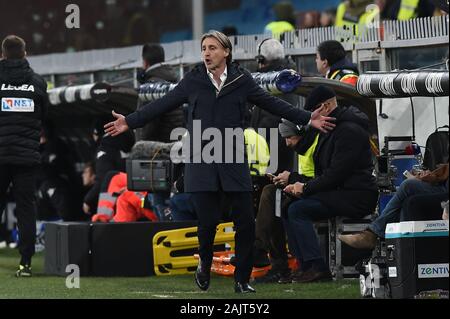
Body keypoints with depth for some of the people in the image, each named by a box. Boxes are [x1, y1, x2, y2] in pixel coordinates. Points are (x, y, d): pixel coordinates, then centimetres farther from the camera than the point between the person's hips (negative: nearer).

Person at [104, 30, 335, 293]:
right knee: (208, 221, -5)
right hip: (202, 162, -1)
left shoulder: (242, 80, 5)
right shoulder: (193, 81, 5)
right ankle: (205, 266, 24)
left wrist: (307, 119, 5)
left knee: (245, 222, -3)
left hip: (234, 162, 1)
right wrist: (130, 122, 4)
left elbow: (272, 103, 9)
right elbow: (162, 105, 8)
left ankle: (242, 280, 9)